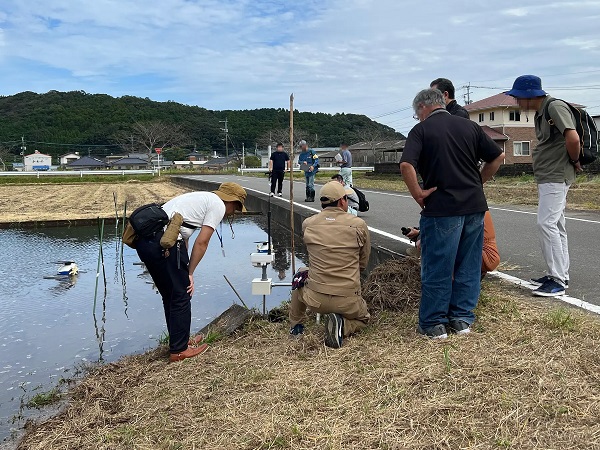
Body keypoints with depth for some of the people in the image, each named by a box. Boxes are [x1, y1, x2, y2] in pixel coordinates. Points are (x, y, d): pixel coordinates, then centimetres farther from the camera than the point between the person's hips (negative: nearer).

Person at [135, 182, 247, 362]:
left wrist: (184, 271, 18)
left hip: (143, 241, 9)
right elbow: (201, 243, -4)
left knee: (170, 295, 21)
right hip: (164, 244, -9)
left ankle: (180, 340, 34)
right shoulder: (218, 205, 3)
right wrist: (190, 273, 5)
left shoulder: (200, 198, 29)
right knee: (181, 295, 4)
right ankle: (179, 350, 13)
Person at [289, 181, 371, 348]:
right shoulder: (359, 225, -6)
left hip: (315, 299, 2)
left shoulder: (307, 224, 0)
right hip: (348, 301, -1)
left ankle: (296, 326, 31)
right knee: (362, 318, 32)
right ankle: (342, 326, -3)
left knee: (301, 274, 34)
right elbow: (363, 262, 8)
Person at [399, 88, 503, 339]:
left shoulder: (421, 130, -3)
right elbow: (497, 158, 13)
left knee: (437, 267, 4)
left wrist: (418, 194, -9)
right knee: (468, 265, 14)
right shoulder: (469, 126, 11)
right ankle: (462, 319, 22)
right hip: (475, 206, 5)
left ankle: (433, 324, 12)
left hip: (441, 208, -5)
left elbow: (406, 165, -19)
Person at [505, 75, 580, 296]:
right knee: (555, 225, 14)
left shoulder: (555, 107, -16)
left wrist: (574, 161, -11)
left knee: (546, 223, -13)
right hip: (547, 177, 11)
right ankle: (559, 274, 24)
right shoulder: (540, 113, 15)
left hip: (556, 176, -11)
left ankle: (557, 280, -9)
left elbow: (573, 138, -26)